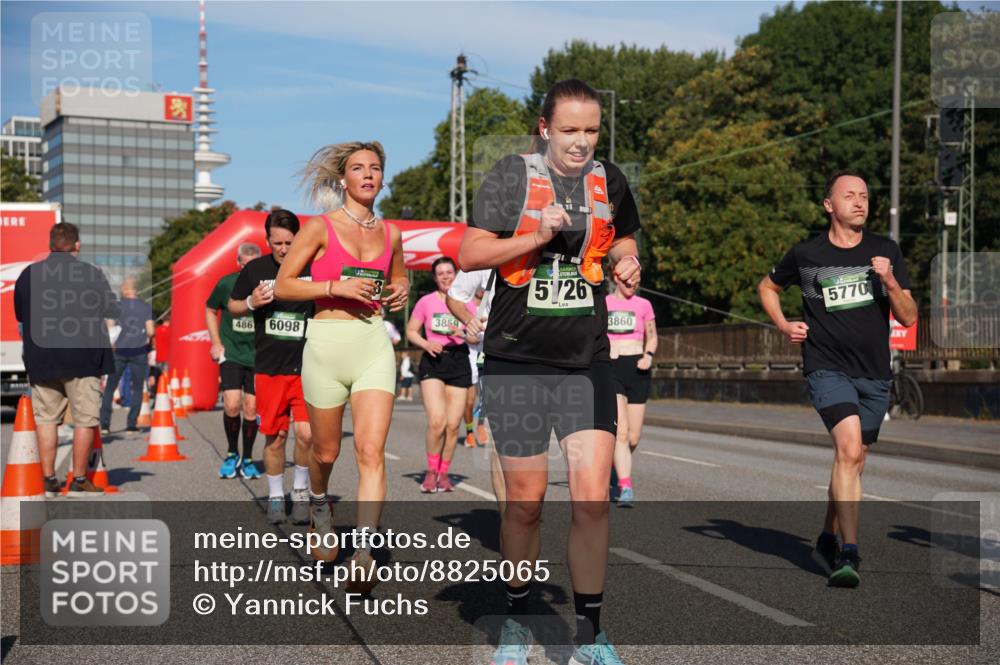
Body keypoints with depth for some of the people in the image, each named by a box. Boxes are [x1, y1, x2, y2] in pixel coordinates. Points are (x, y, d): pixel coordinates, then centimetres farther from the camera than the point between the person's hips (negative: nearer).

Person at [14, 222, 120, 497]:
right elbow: (113, 311, -1)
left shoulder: (27, 275, 5)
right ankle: (79, 481, 5)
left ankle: (49, 480, 10)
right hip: (82, 359, -4)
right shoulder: (91, 274, -7)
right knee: (85, 419, 4)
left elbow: (20, 316, 14)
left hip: (40, 360, 4)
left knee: (46, 418, 10)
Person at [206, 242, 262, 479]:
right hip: (231, 352, 0)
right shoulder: (226, 283, -5)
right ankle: (232, 454, 9)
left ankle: (247, 459, 19)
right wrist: (216, 343, 5)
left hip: (258, 354, 1)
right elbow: (210, 310, 12)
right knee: (231, 405, -13)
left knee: (251, 408, 3)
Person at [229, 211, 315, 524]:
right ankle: (275, 497, 24)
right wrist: (251, 303, -7)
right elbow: (232, 307, 14)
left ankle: (300, 492, 13)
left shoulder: (314, 269, -3)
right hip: (268, 367, 1)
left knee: (306, 433, -10)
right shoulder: (255, 270, 2)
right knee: (275, 437, 6)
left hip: (306, 366, -1)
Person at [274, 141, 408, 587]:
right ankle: (319, 507, 44)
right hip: (327, 341, -2)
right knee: (326, 451, 11)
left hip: (374, 342, 2)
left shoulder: (390, 233, 10)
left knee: (371, 450, -12)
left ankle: (364, 555, -15)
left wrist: (400, 292, 4)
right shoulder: (320, 227, -1)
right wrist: (335, 286, -15)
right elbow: (283, 285, -2)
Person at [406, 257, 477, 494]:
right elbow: (411, 331, 9)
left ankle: (444, 472, 18)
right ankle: (431, 470, 4)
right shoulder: (426, 302, 4)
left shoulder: (466, 303, 8)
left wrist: (464, 334, -15)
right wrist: (426, 343, -10)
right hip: (433, 361, -2)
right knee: (436, 421, -16)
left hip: (459, 361, 2)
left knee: (453, 425, 1)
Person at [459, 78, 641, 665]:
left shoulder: (609, 181, 8)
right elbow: (469, 254, -7)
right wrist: (537, 236, -19)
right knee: (526, 501, 6)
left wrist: (627, 262, 3)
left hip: (587, 361, 2)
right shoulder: (513, 175, -3)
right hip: (518, 361, -2)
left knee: (592, 499, -6)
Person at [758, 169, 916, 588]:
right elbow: (768, 287, 19)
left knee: (852, 460, 14)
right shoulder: (806, 255, 0)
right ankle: (848, 553, -25)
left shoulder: (886, 252, 4)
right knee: (849, 447, -24)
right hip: (827, 368, -3)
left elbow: (908, 317, 2)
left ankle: (829, 538, 36)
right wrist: (784, 325, 3)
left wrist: (890, 282, -16)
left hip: (875, 373, 4)